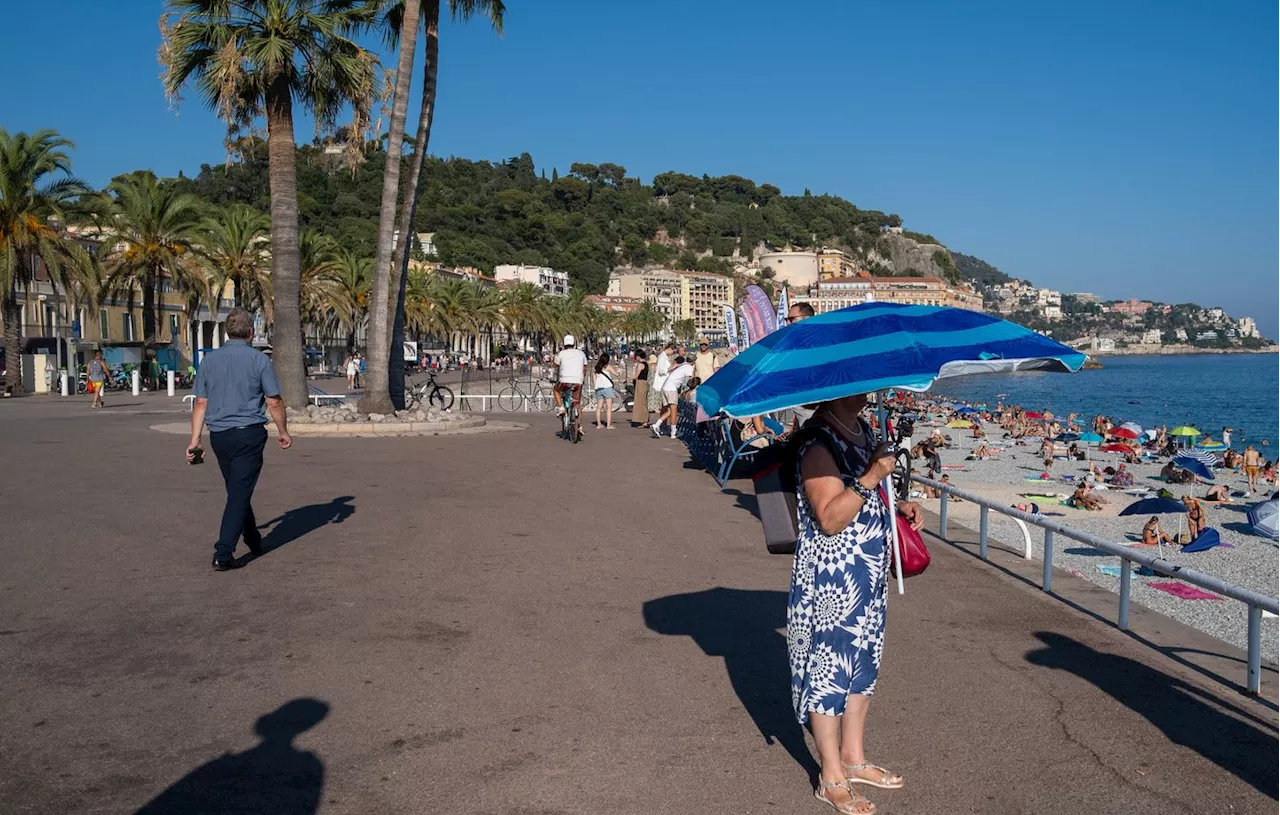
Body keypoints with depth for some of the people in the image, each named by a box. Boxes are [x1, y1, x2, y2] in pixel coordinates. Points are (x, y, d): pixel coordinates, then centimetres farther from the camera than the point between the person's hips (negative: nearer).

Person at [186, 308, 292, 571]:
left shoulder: (210, 360, 5)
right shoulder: (259, 360, -7)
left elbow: (200, 403, 5)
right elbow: (274, 402, -5)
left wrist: (195, 440, 9)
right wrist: (283, 432, 8)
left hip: (219, 436, 5)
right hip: (249, 433, -5)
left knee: (237, 490, 20)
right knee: (240, 493, -3)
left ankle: (253, 540, 35)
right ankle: (223, 554, -9)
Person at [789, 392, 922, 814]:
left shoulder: (861, 431, 9)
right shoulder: (818, 446, -20)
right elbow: (830, 518, -26)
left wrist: (899, 506, 6)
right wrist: (873, 477, -28)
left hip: (868, 573, 9)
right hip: (831, 578, -9)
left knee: (862, 664, 18)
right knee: (830, 668, 3)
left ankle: (853, 758, 35)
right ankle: (831, 778, 17)